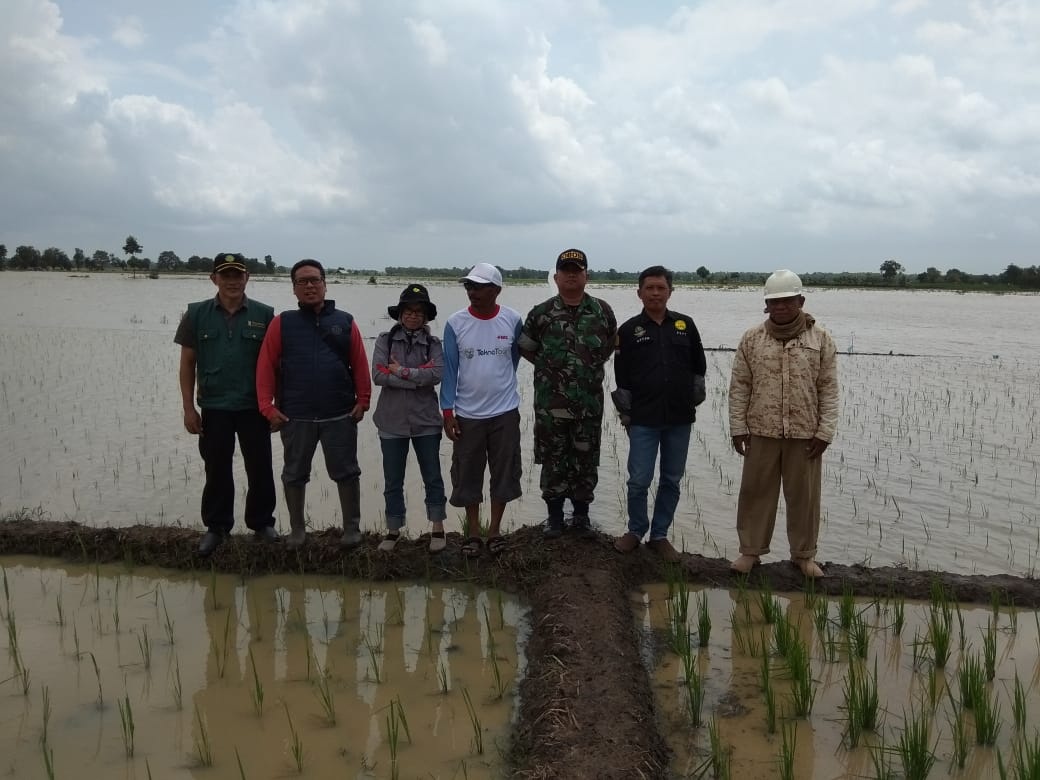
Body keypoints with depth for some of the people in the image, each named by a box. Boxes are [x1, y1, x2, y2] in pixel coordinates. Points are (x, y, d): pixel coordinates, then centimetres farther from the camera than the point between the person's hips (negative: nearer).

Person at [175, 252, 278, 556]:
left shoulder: (263, 314, -1)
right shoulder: (197, 314, 1)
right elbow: (187, 363, 3)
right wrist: (188, 408, -1)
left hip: (254, 408, 0)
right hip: (214, 408, 1)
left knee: (260, 469, 8)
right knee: (217, 471, 10)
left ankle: (262, 523, 24)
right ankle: (216, 527, 23)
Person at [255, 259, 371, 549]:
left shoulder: (345, 322, 3)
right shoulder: (282, 323, 1)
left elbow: (360, 365, 2)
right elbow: (266, 367, -2)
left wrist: (362, 401, -3)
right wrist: (267, 407, -8)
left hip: (340, 416, 0)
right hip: (295, 417, 0)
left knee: (346, 472, 7)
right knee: (294, 474, 12)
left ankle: (352, 528, 21)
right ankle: (297, 529, 28)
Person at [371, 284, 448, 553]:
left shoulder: (433, 343, 1)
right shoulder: (385, 339, 1)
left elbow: (436, 375, -15)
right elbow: (378, 375, -12)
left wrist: (401, 371, -14)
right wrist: (418, 378, -14)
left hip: (425, 421, 0)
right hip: (392, 421, 0)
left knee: (432, 476, 8)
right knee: (392, 480, 10)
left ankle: (438, 528, 21)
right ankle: (393, 530, 24)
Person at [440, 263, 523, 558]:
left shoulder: (513, 321, -5)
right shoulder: (455, 323, -7)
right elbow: (450, 369, -4)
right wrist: (447, 412, -7)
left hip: (505, 412, 1)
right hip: (467, 414, 0)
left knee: (504, 474, 9)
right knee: (467, 476, 8)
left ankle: (495, 530, 24)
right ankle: (473, 532, 22)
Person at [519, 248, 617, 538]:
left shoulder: (602, 311, 1)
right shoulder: (541, 313, -3)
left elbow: (611, 345, 16)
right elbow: (526, 348, 9)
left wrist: (594, 367, 8)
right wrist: (549, 368, 7)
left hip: (589, 403, 1)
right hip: (550, 403, -1)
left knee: (586, 462, 10)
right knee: (554, 461, 7)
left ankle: (581, 515, 25)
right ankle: (554, 515, 21)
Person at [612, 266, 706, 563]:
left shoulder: (685, 325, 5)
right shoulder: (629, 330, 0)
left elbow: (698, 367, 12)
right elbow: (622, 377, 3)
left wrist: (693, 401, 8)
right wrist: (625, 413, 1)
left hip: (680, 419, 2)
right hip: (643, 420, -2)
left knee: (671, 480, 8)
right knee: (639, 480, -3)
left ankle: (659, 535, 21)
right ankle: (635, 531, 18)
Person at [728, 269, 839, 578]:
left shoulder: (821, 340, 1)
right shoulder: (752, 339, 2)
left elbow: (829, 390, 1)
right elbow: (739, 387, 3)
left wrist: (825, 432, -4)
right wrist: (738, 427, -1)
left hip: (805, 434, 0)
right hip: (761, 432, 1)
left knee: (804, 496, 9)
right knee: (755, 493, 8)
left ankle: (804, 554, 24)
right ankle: (750, 550, 21)